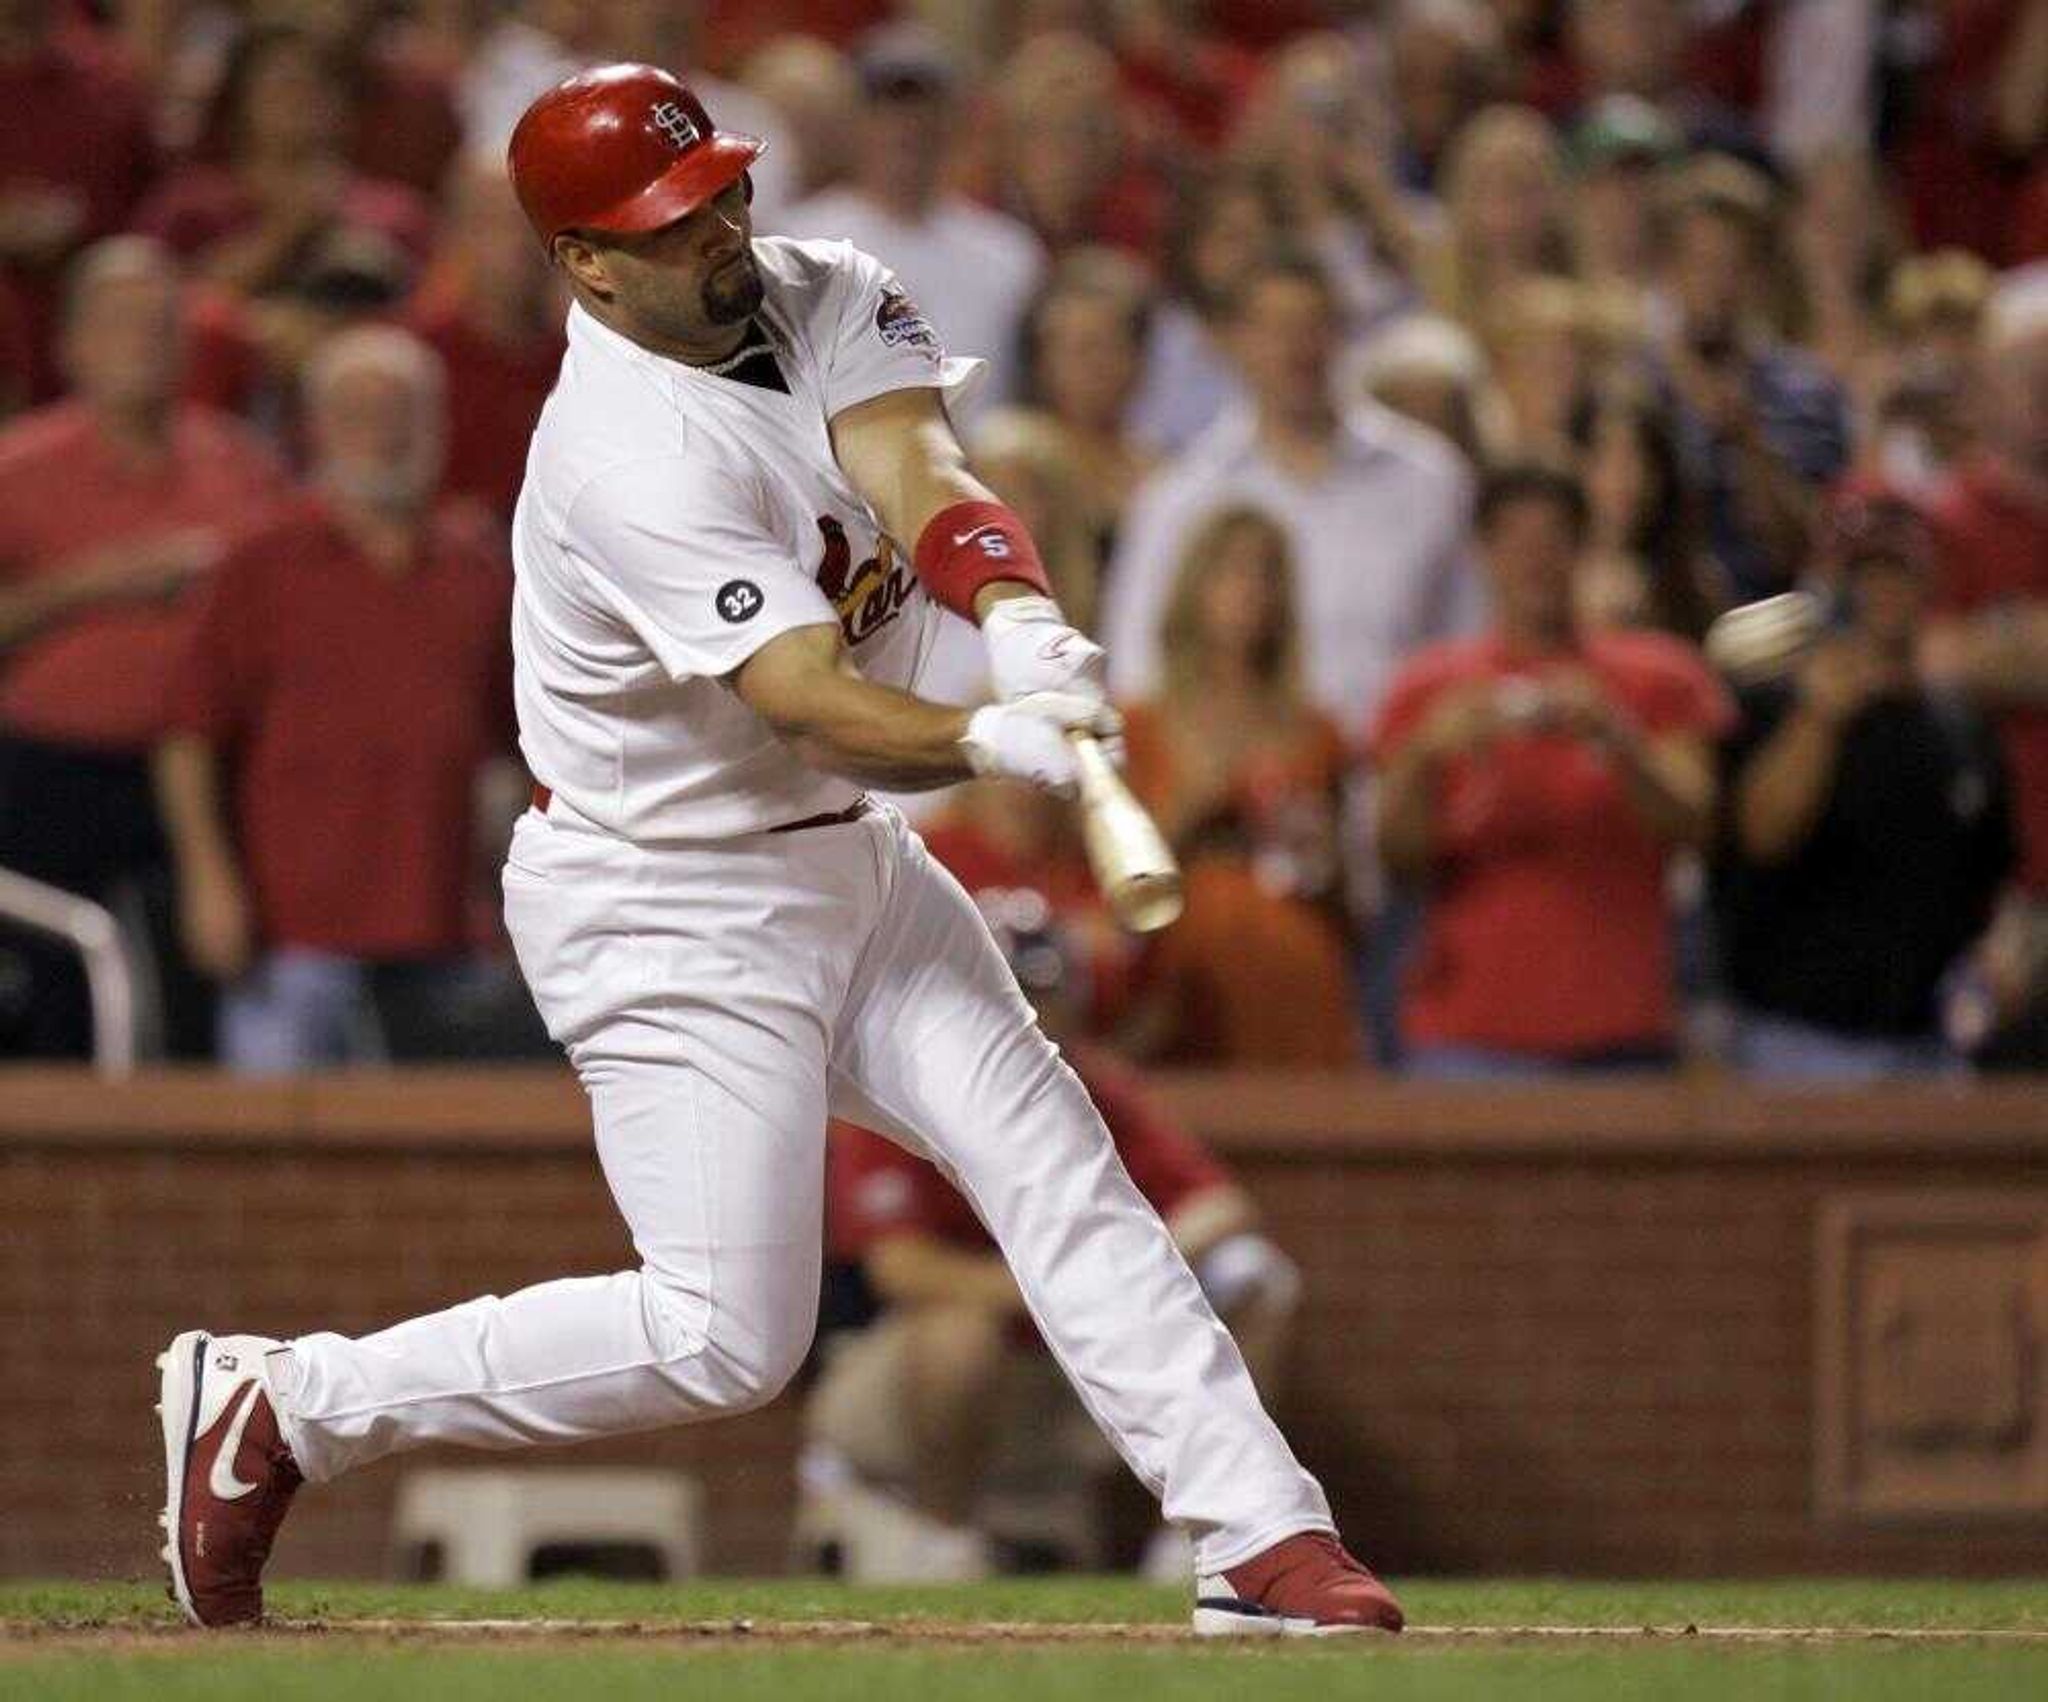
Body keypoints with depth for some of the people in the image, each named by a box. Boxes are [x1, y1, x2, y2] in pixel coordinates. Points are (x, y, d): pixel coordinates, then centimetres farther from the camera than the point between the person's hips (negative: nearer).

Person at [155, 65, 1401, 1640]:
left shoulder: (826, 297, -2)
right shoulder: (630, 460, -26)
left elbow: (921, 481, -19)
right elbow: (817, 709, -34)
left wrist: (1022, 622, -40)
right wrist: (992, 740, -52)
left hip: (845, 861, 8)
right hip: (668, 907, -8)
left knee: (1054, 1163, 0)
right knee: (724, 1337, -10)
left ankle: (1262, 1536, 2)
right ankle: (278, 1407, 2)